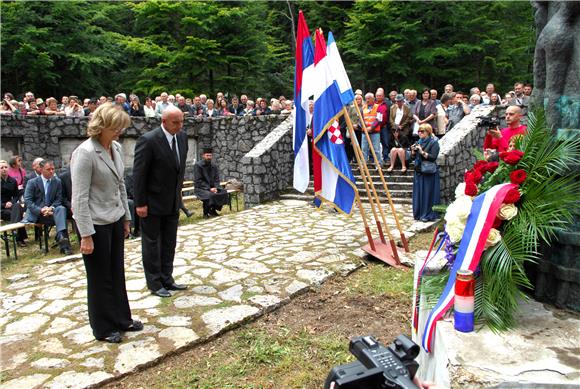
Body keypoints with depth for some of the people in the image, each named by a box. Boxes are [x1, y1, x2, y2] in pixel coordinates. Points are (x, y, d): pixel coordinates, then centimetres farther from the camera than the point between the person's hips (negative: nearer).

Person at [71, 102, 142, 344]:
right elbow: (79, 197, -19)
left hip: (115, 220, 7)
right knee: (100, 278, 9)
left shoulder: (116, 148, 4)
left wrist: (126, 217, 14)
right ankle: (103, 328, 26)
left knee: (117, 273, 17)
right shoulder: (85, 153, -19)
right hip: (96, 224, -7)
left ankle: (121, 319, 33)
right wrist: (86, 235, -19)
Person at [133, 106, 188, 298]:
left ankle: (167, 279, 27)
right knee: (151, 243, 7)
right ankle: (154, 283, 18)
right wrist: (140, 203, -17)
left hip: (173, 202, 7)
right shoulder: (148, 140, -18)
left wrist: (179, 192, 12)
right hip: (153, 202, -7)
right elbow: (139, 173, -17)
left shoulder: (182, 137, 2)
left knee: (169, 243, 14)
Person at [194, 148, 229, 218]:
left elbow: (217, 180, 7)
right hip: (200, 188, -5)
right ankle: (206, 213, -11)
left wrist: (215, 188, -14)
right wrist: (209, 189, -21)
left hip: (212, 187, 6)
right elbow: (198, 181, -14)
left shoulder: (214, 166, 8)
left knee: (224, 193, -18)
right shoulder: (198, 165, -9)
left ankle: (213, 210, 2)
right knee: (209, 195, -35)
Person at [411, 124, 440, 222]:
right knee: (418, 193, 9)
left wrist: (422, 152, -22)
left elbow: (433, 157, -16)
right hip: (419, 171, 7)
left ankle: (428, 215, 3)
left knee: (428, 193, -4)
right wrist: (413, 151, -4)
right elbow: (413, 156, 15)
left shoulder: (434, 142, -7)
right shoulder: (419, 142, 13)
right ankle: (418, 214, 18)